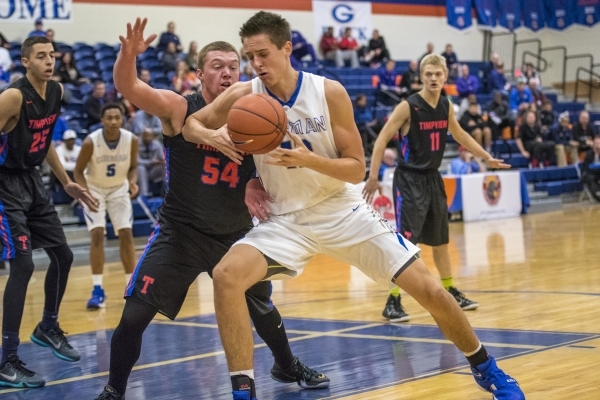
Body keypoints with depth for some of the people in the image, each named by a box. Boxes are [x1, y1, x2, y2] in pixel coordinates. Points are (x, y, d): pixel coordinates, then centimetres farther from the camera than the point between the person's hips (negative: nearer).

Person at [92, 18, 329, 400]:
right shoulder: (179, 109, -12)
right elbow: (128, 87, -27)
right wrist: (129, 53, -49)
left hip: (235, 232, 3)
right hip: (180, 232, -3)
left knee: (263, 307, 20)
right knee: (134, 315, -12)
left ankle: (288, 366, 48)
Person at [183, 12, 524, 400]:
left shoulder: (330, 92, -14)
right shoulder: (243, 96, -10)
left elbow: (357, 169, -10)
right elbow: (191, 124, 4)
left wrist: (308, 159, -29)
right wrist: (209, 135, -20)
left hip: (341, 209, -1)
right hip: (286, 218, 1)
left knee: (429, 289, -3)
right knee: (226, 275, -27)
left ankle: (486, 368, 22)